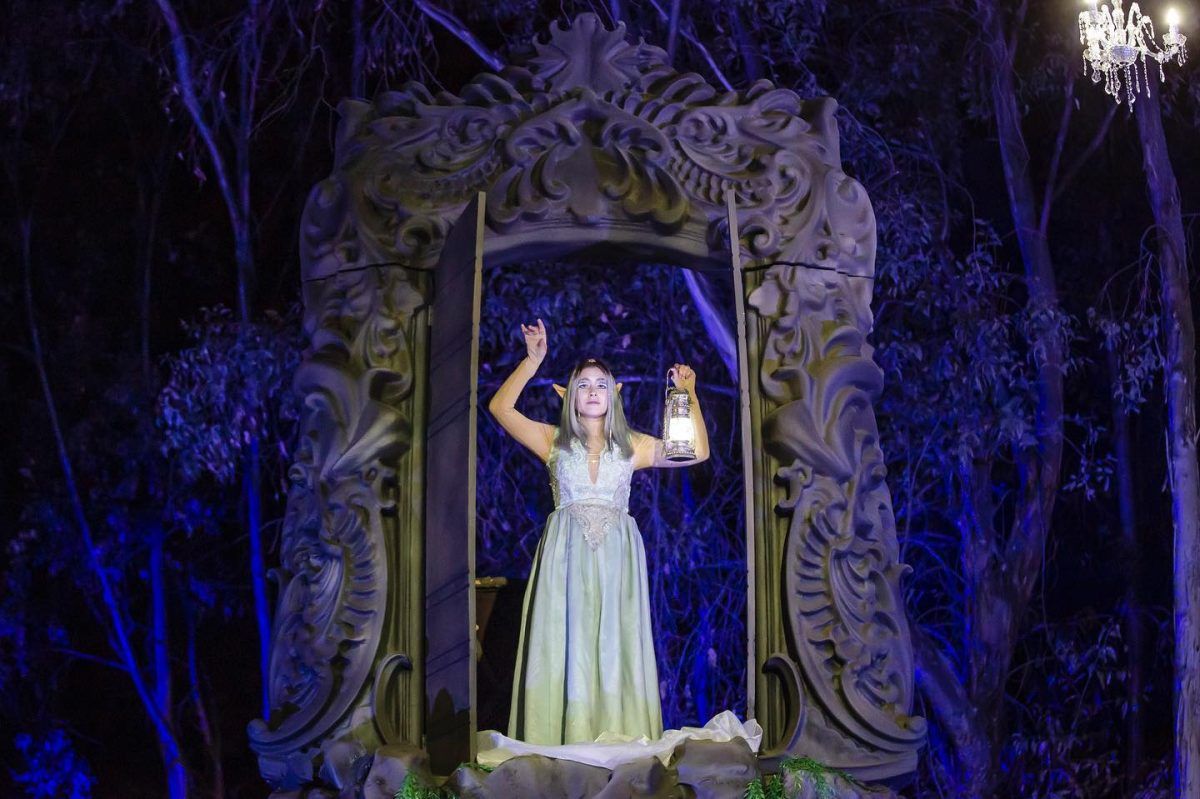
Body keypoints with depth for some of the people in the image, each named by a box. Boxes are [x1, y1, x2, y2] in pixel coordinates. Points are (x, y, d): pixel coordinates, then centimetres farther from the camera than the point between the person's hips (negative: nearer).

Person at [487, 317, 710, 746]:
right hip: (566, 553, -1)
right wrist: (533, 360, -4)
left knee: (615, 646, -2)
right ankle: (564, 739, -4)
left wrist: (688, 393, 5)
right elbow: (499, 408, 0)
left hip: (616, 554, 1)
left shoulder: (632, 446, 12)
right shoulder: (554, 441, 9)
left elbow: (697, 452, 7)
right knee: (565, 643, -5)